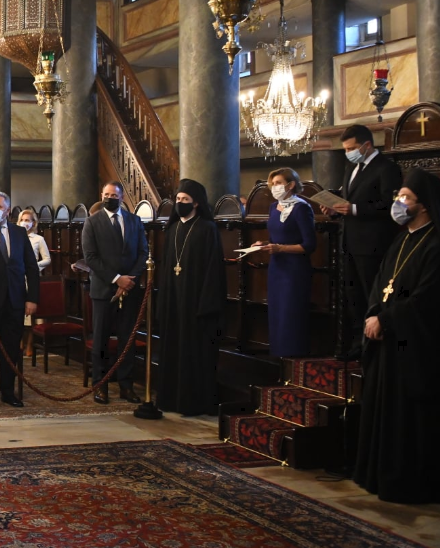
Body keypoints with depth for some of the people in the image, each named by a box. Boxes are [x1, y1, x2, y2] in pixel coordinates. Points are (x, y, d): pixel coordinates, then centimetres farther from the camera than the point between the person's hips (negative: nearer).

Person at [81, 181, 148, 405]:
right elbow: (90, 257, -8)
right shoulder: (92, 222, 0)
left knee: (128, 339, 4)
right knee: (101, 339, 3)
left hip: (130, 289, 2)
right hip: (104, 289, -2)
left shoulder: (134, 221, 10)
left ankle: (126, 385, 9)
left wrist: (131, 279, -8)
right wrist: (116, 279, -14)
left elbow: (143, 253, 6)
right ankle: (100, 385, 10)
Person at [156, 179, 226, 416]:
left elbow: (213, 268, -12)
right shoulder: (172, 229, 12)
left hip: (196, 298, -7)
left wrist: (206, 303, -19)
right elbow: (165, 265, 16)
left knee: (195, 350, -3)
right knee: (173, 349, 9)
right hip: (172, 298, 7)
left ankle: (196, 402, 3)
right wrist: (162, 298, 10)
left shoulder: (207, 229, -7)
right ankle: (173, 398, 17)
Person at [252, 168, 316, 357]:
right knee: (276, 314, 8)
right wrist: (264, 245, 1)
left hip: (295, 269, -8)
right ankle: (278, 355, 15)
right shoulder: (274, 207, 12)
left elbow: (309, 245, -15)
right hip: (276, 267, 8)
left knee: (291, 316, -5)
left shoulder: (301, 208, -12)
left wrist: (280, 248, -21)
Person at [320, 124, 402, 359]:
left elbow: (389, 206, -21)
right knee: (353, 296, 14)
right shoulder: (352, 168, 17)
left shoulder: (386, 168, -12)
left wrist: (355, 209, -25)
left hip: (372, 245, -9)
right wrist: (336, 209, 2)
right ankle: (357, 342, 22)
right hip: (351, 243, 9)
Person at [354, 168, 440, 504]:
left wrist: (383, 320, -14)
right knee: (383, 411, 13)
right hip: (388, 340, 9)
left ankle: (411, 485, 6)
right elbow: (380, 285, 12)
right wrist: (373, 316, -7)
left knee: (410, 417, -3)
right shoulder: (402, 242, 14)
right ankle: (384, 476, 23)